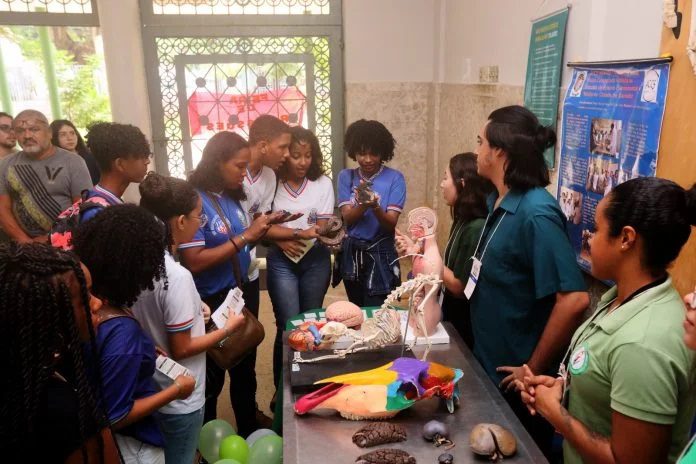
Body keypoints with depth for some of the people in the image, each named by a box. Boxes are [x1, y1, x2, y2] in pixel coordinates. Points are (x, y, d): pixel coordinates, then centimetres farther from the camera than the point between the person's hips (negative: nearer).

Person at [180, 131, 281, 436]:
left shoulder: (232, 196, 1)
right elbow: (194, 262, -28)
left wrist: (259, 230, -6)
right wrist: (244, 236, -25)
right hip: (210, 304, -7)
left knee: (244, 367, 23)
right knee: (212, 378, 13)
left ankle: (250, 433, 44)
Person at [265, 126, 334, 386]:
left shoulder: (322, 183, -4)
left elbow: (323, 226, -7)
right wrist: (298, 233, -22)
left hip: (316, 259, 2)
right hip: (282, 261, -2)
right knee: (289, 326, -4)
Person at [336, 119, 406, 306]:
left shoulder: (395, 178, -7)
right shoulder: (346, 176, 1)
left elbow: (391, 224, -13)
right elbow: (348, 218, -8)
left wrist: (375, 207, -32)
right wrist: (362, 205, -28)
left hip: (381, 254, -3)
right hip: (352, 253, 3)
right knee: (357, 313, 19)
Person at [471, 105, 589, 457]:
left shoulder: (535, 213, -25)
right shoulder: (500, 201, 2)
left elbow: (574, 300, -30)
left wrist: (534, 369, -21)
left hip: (517, 378, -8)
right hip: (490, 365, 8)